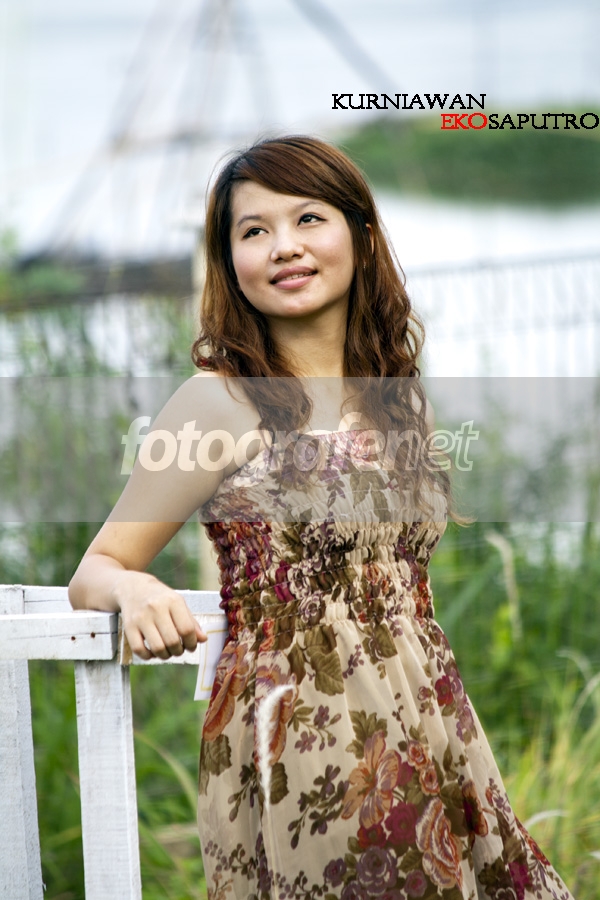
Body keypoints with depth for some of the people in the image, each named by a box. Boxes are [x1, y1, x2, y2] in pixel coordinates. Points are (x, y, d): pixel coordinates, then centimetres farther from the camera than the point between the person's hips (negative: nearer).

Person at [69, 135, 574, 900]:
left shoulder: (401, 397, 9)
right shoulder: (222, 402, -8)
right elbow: (93, 572, -6)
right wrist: (134, 590, -27)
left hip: (427, 728, 6)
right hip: (295, 745, -6)